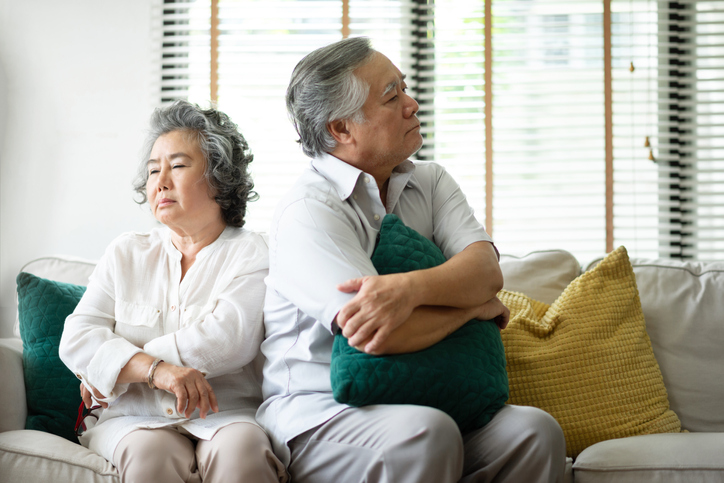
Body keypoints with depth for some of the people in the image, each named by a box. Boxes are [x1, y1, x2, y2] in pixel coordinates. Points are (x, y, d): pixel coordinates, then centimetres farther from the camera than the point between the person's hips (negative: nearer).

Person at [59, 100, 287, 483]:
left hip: (226, 415, -2)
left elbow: (228, 340, -12)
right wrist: (155, 369, -16)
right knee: (150, 452, -33)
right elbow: (77, 339, 3)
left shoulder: (249, 251, 6)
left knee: (241, 450, -35)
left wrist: (116, 366, -7)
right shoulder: (126, 254, 16)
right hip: (135, 418, 2)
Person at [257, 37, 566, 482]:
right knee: (424, 432, -36)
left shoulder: (431, 183, 12)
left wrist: (409, 288, -29)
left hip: (420, 398, 6)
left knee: (536, 431, -21)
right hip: (319, 409, -5)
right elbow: (379, 335, -23)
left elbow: (487, 271, -7)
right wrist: (476, 306, -6)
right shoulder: (308, 212, -11)